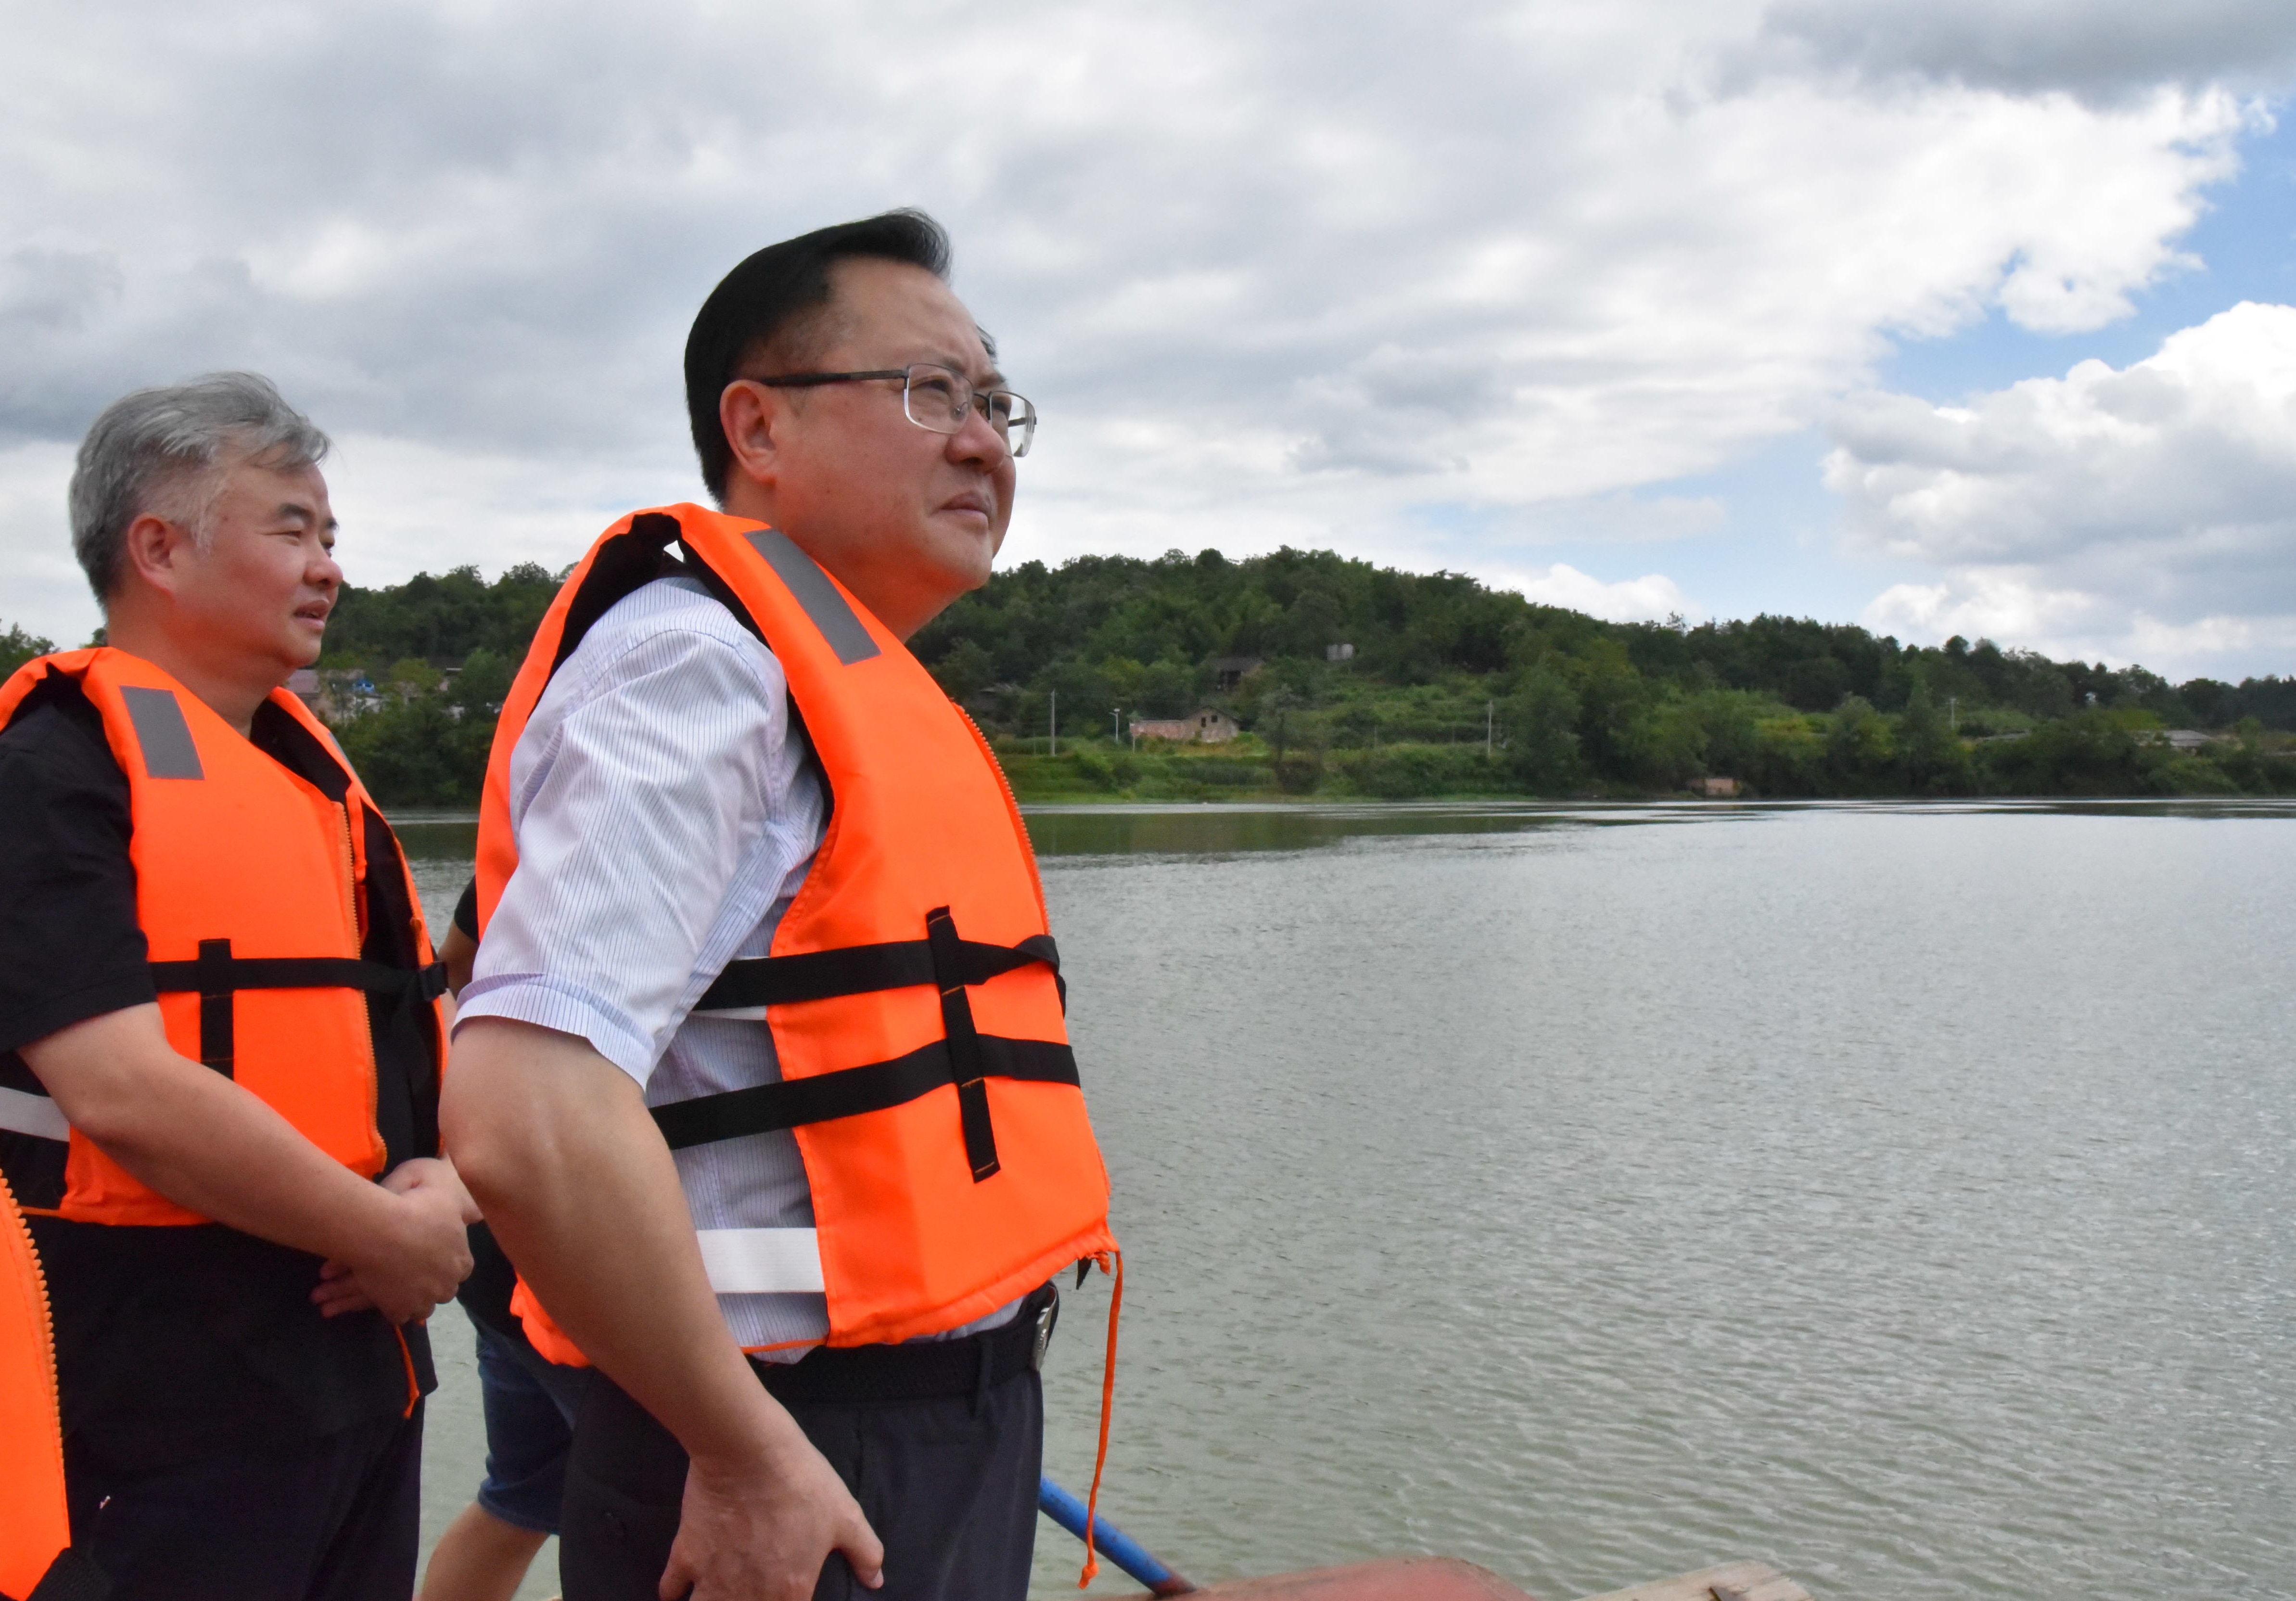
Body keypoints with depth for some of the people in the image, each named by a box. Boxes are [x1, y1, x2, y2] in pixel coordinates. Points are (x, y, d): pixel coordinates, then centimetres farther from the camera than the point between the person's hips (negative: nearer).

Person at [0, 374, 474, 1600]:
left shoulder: (316, 773, 13)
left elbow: (415, 1022, 17)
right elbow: (125, 1090, -23)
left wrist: (441, 1185, -4)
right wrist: (395, 1240, -14)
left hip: (359, 1354, 8)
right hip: (163, 1384, -8)